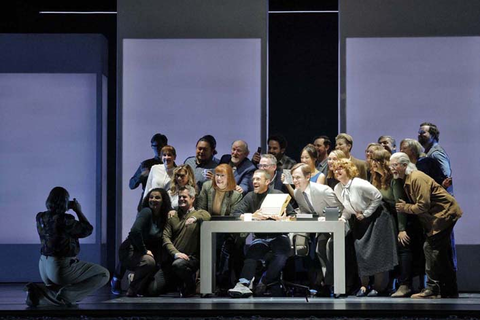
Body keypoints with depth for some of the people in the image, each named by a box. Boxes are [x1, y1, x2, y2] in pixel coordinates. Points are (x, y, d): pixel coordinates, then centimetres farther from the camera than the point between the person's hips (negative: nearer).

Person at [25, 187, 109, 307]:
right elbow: (87, 230, -7)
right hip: (62, 267, -8)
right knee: (104, 274, -2)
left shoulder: (40, 217, 1)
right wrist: (78, 211, 3)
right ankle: (66, 295, -12)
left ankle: (38, 291, 6)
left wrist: (66, 210, 15)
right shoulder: (65, 219, -21)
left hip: (44, 266, 8)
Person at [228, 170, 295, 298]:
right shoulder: (250, 197, 11)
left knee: (281, 256, -31)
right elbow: (235, 213, -2)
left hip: (279, 235, -2)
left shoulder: (278, 195, 4)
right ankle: (244, 285, -43)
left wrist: (280, 218, -24)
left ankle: (262, 283, -18)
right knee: (252, 253, -29)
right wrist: (252, 216, -21)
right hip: (260, 237, 2)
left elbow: (292, 215, -2)